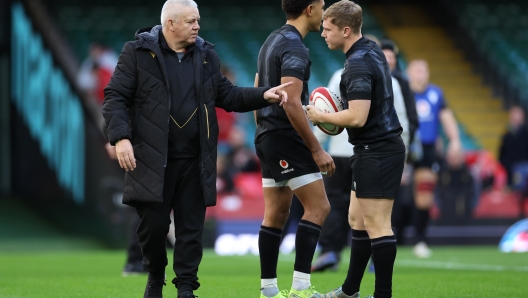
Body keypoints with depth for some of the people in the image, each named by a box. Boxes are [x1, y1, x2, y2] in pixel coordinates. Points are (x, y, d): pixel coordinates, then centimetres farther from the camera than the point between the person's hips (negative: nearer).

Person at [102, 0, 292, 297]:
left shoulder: (206, 55, 10)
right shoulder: (138, 53, -4)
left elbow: (227, 95, 16)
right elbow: (115, 97, -5)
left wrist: (263, 96, 2)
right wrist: (121, 137, -17)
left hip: (195, 161, 4)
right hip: (152, 159, -3)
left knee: (191, 228, 3)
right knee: (153, 224, 1)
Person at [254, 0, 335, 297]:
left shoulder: (272, 41, 15)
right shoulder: (295, 47, -16)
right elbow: (291, 104, -23)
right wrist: (317, 150, -20)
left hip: (267, 137, 10)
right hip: (287, 137, -10)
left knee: (276, 214, 10)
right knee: (318, 207, -9)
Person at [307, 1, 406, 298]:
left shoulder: (358, 64, -20)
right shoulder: (372, 50, 11)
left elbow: (357, 118, -26)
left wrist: (322, 116, -10)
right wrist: (339, 110, 13)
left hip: (377, 151, -11)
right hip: (378, 148, 11)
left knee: (376, 225, -7)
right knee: (357, 219, 16)